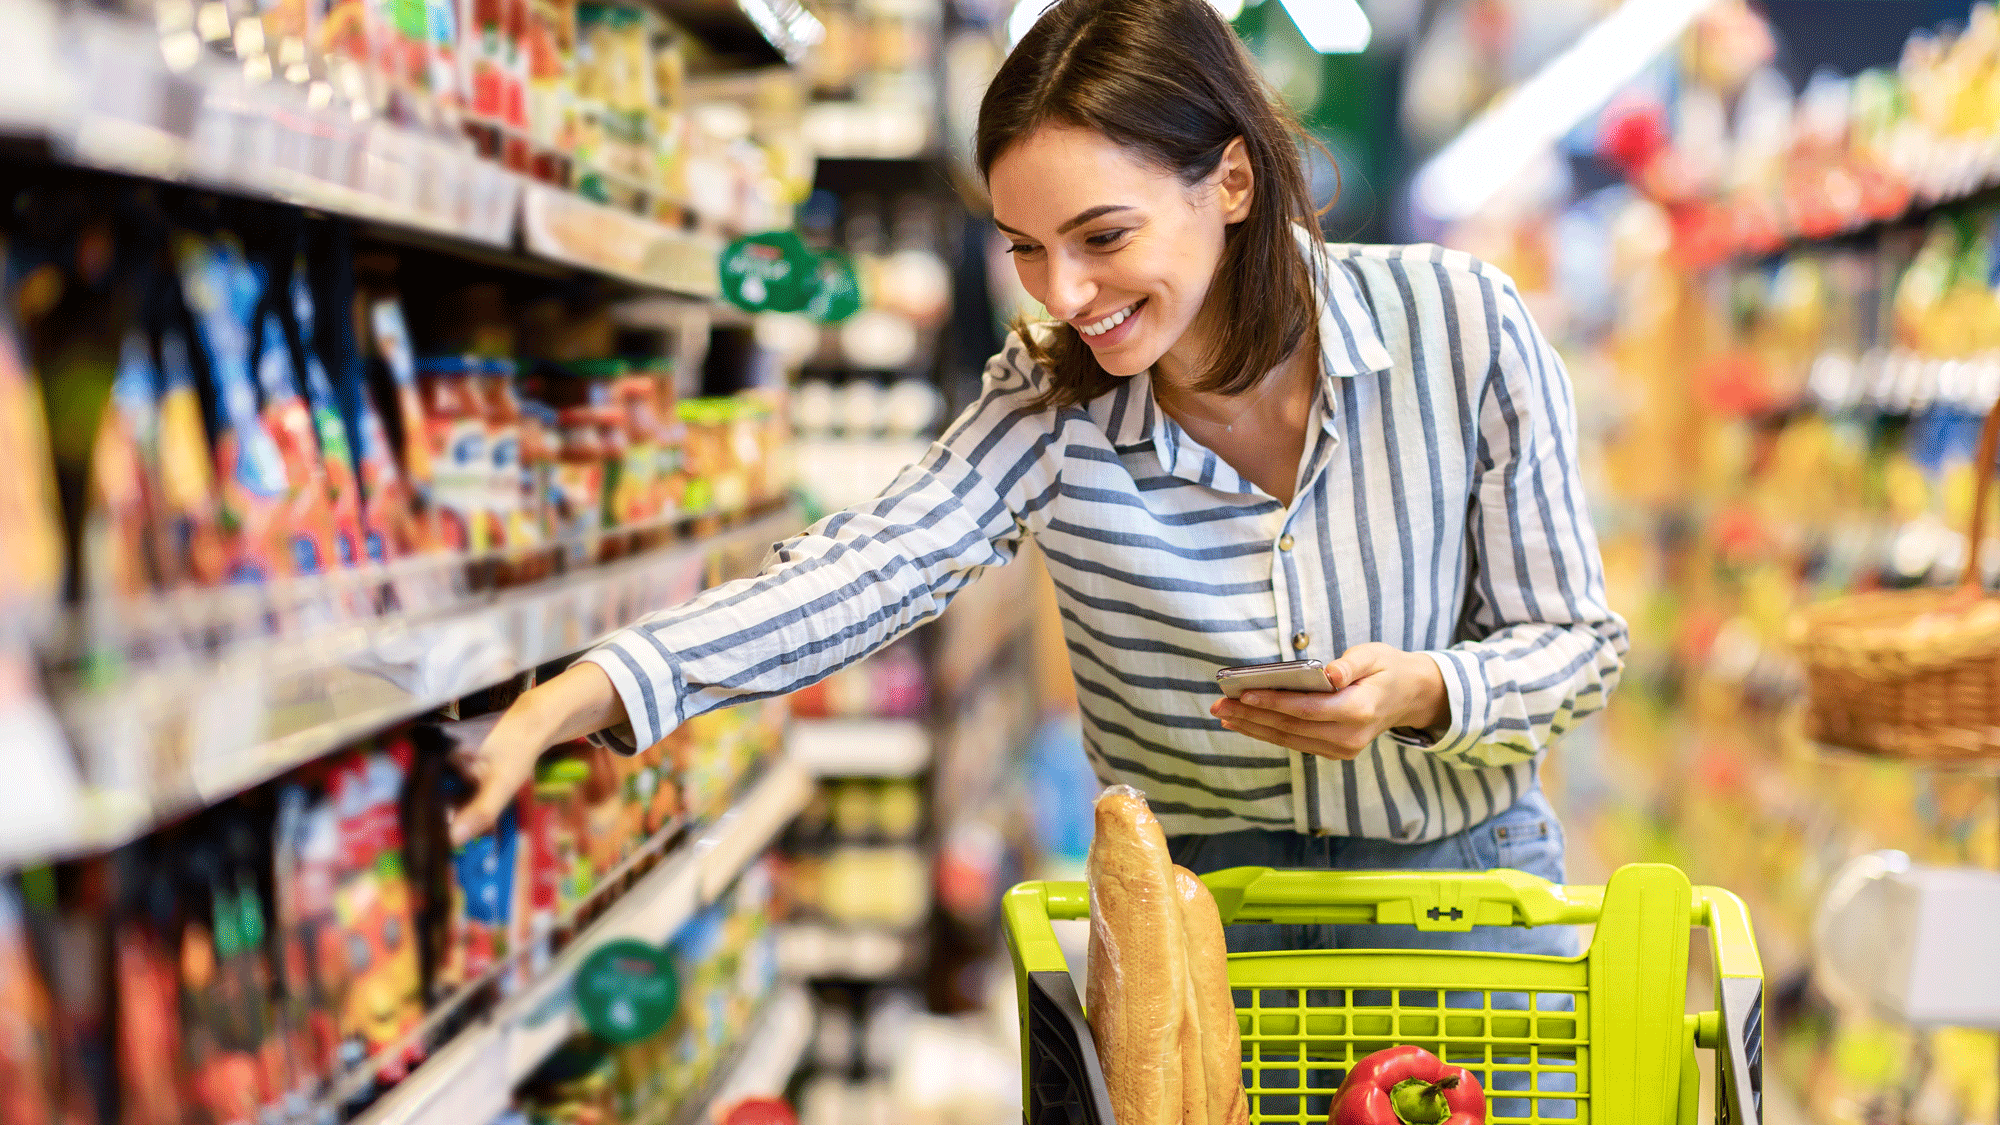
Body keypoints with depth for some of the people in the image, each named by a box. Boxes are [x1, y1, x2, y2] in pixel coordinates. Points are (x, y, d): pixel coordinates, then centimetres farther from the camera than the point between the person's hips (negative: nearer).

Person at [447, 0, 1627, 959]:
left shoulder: (1460, 326, -14)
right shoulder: (1052, 402, -10)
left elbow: (1577, 639, -7)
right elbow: (868, 565, -23)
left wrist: (1419, 692, -28)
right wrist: (586, 693, -37)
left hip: (1462, 882, 0)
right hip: (1196, 912, 1)